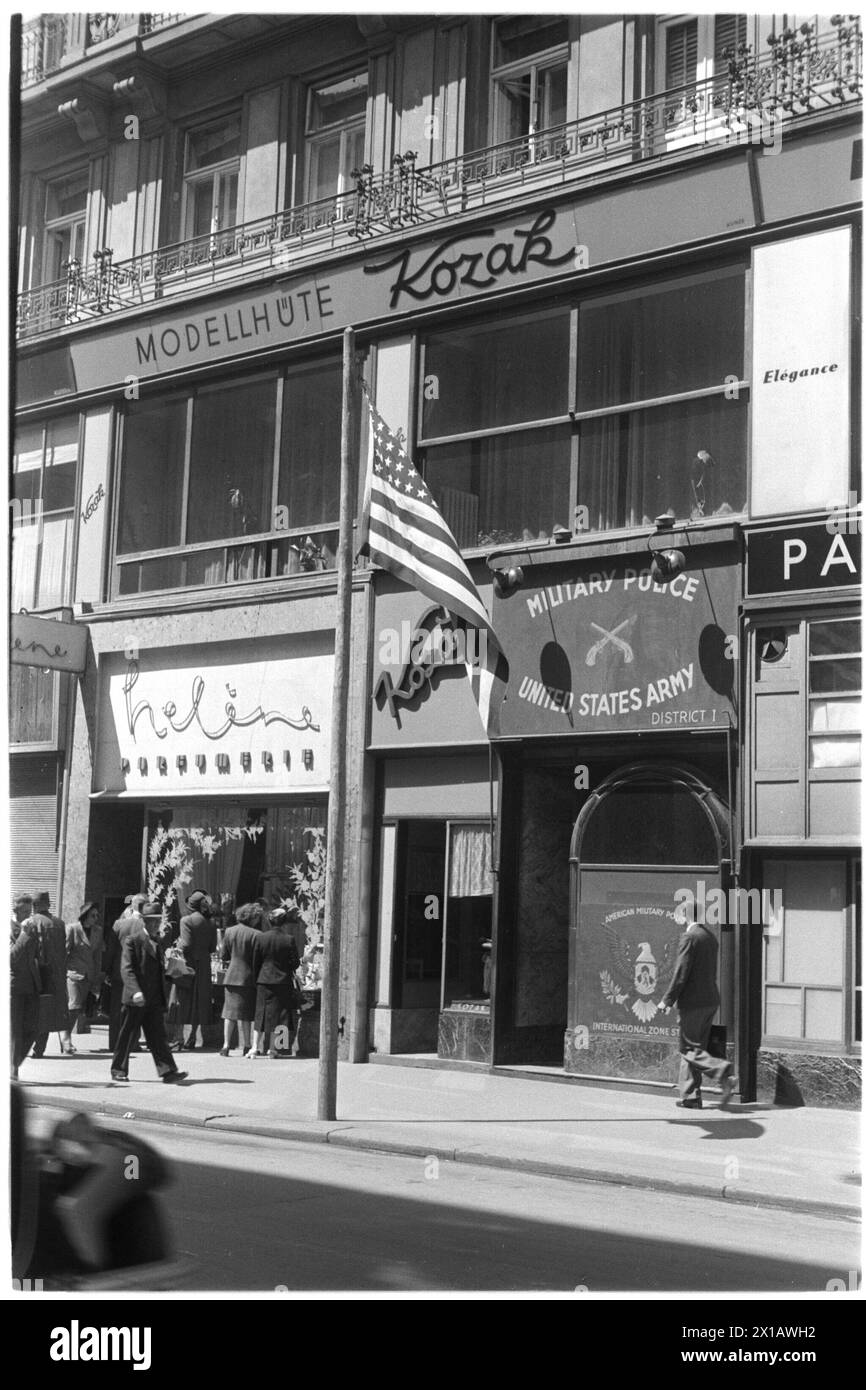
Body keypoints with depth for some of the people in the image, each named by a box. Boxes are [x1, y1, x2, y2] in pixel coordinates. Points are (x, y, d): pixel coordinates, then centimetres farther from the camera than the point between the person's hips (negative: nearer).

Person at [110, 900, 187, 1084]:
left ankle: (167, 1071, -8)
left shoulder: (158, 942, 16)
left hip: (154, 1000, 6)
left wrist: (163, 997, 19)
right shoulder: (132, 940, -6)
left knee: (158, 1036, -1)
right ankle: (118, 1070, 15)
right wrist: (135, 991, -27)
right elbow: (126, 969, -15)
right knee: (126, 1035, 4)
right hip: (135, 999, -6)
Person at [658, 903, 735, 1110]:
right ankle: (690, 1097, 13)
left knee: (689, 1050, -3)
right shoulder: (711, 937, 13)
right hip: (710, 1001, 9)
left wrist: (667, 1000, -9)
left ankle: (723, 1072, -20)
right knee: (691, 1048, 13)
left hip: (693, 1001, -9)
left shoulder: (689, 937, -13)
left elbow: (681, 973, -16)